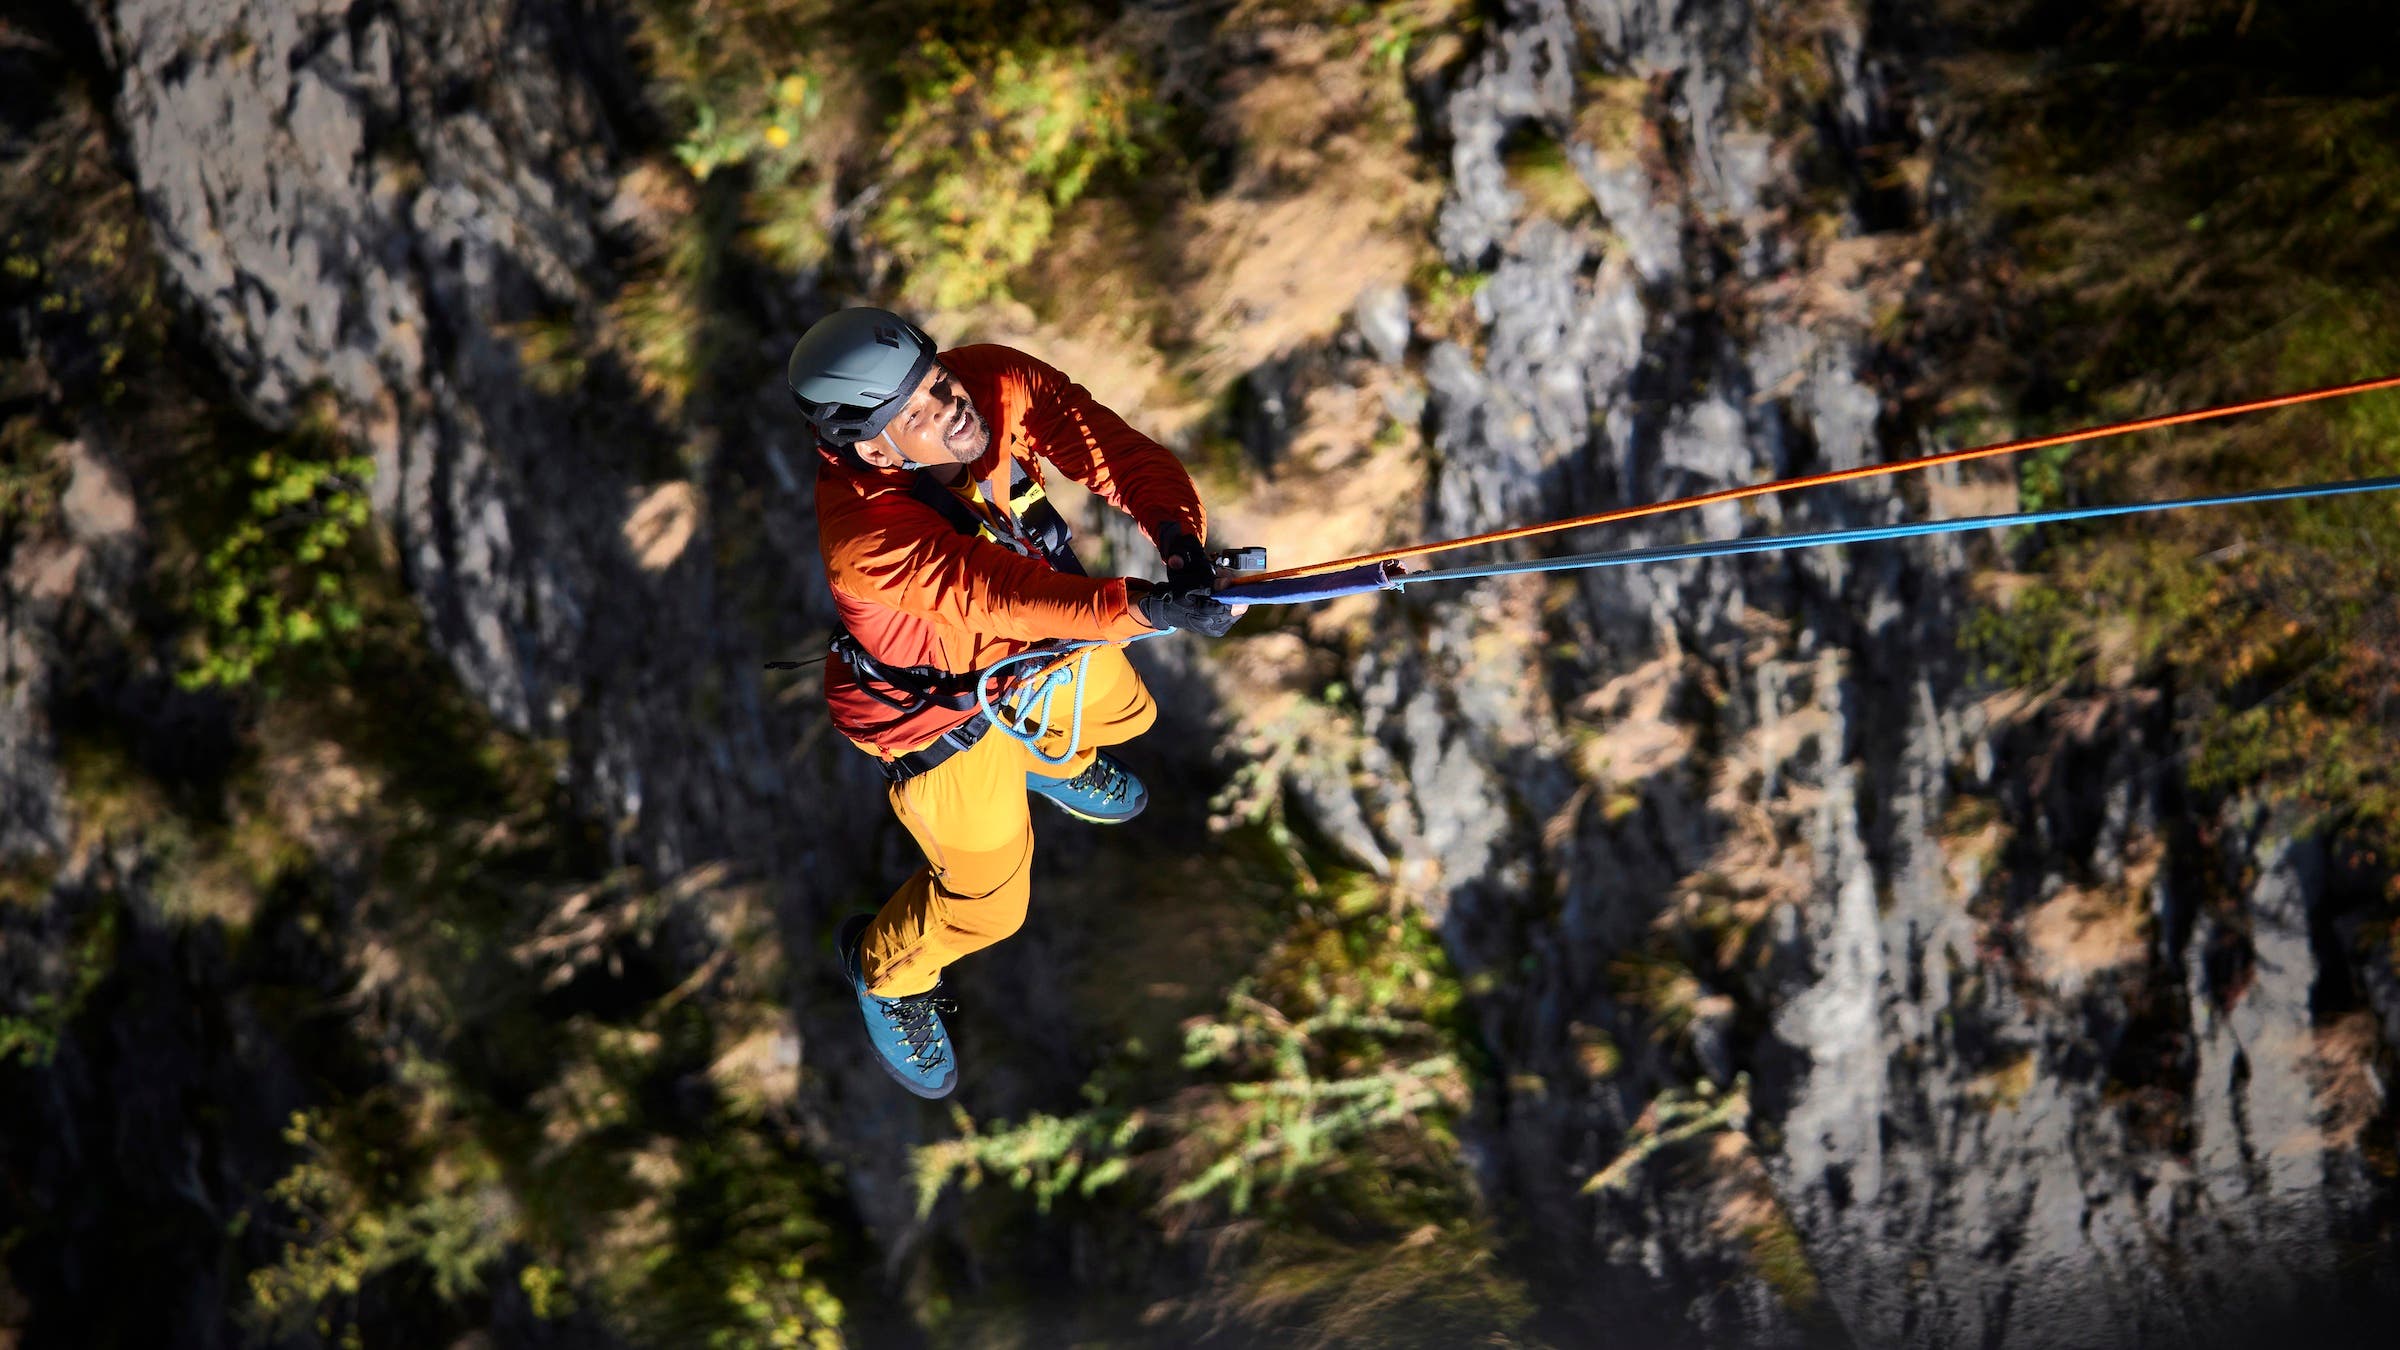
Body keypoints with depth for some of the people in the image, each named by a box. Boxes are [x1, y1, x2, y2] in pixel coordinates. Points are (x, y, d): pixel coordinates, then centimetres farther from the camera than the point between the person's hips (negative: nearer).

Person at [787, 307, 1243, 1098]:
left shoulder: (999, 386, -31)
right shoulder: (865, 539, -46)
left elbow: (1118, 454, -36)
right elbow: (999, 598, -55)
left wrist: (1178, 538, -56)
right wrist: (1145, 607, -66)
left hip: (1041, 646, 6)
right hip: (941, 710, -6)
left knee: (1120, 713, 33)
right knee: (985, 904, 12)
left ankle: (1047, 759, 70)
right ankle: (885, 970, 46)